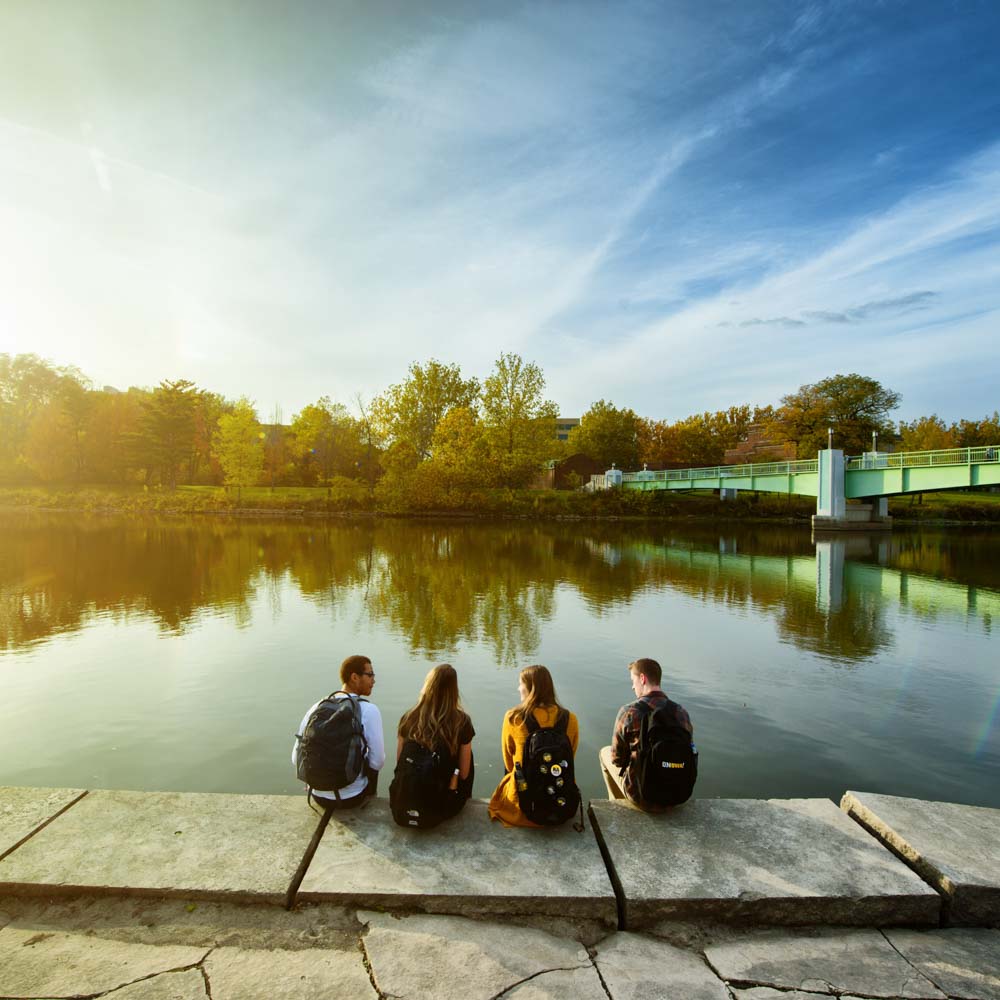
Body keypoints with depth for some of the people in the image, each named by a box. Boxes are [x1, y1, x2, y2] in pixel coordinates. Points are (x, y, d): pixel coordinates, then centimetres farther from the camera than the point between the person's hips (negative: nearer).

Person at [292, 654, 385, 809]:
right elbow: (377, 761, -15)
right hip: (351, 798, -3)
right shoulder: (369, 710, -17)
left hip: (318, 795, 3)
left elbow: (297, 758, -2)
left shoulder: (316, 707, -5)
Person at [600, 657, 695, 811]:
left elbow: (617, 759, -9)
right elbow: (686, 755, 5)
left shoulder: (629, 712, -19)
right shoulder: (682, 713, -6)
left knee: (605, 752, 23)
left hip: (644, 798, -4)